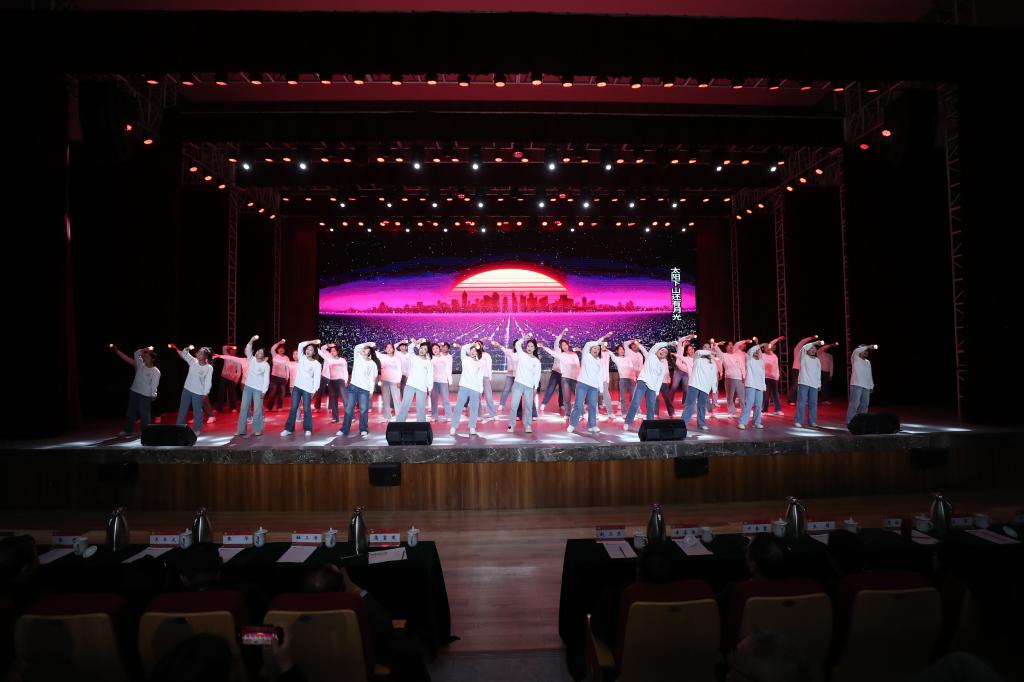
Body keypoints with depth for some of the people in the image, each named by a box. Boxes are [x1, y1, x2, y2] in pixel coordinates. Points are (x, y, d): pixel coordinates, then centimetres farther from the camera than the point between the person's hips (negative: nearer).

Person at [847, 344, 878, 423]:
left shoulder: (868, 362, 21)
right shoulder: (855, 359, 2)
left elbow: (870, 375, 22)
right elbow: (856, 351, -20)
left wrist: (871, 386, 17)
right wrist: (868, 347, -22)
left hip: (866, 387, 7)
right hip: (856, 385, -7)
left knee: (864, 405, 8)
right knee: (854, 404, -12)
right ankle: (850, 422, -11)